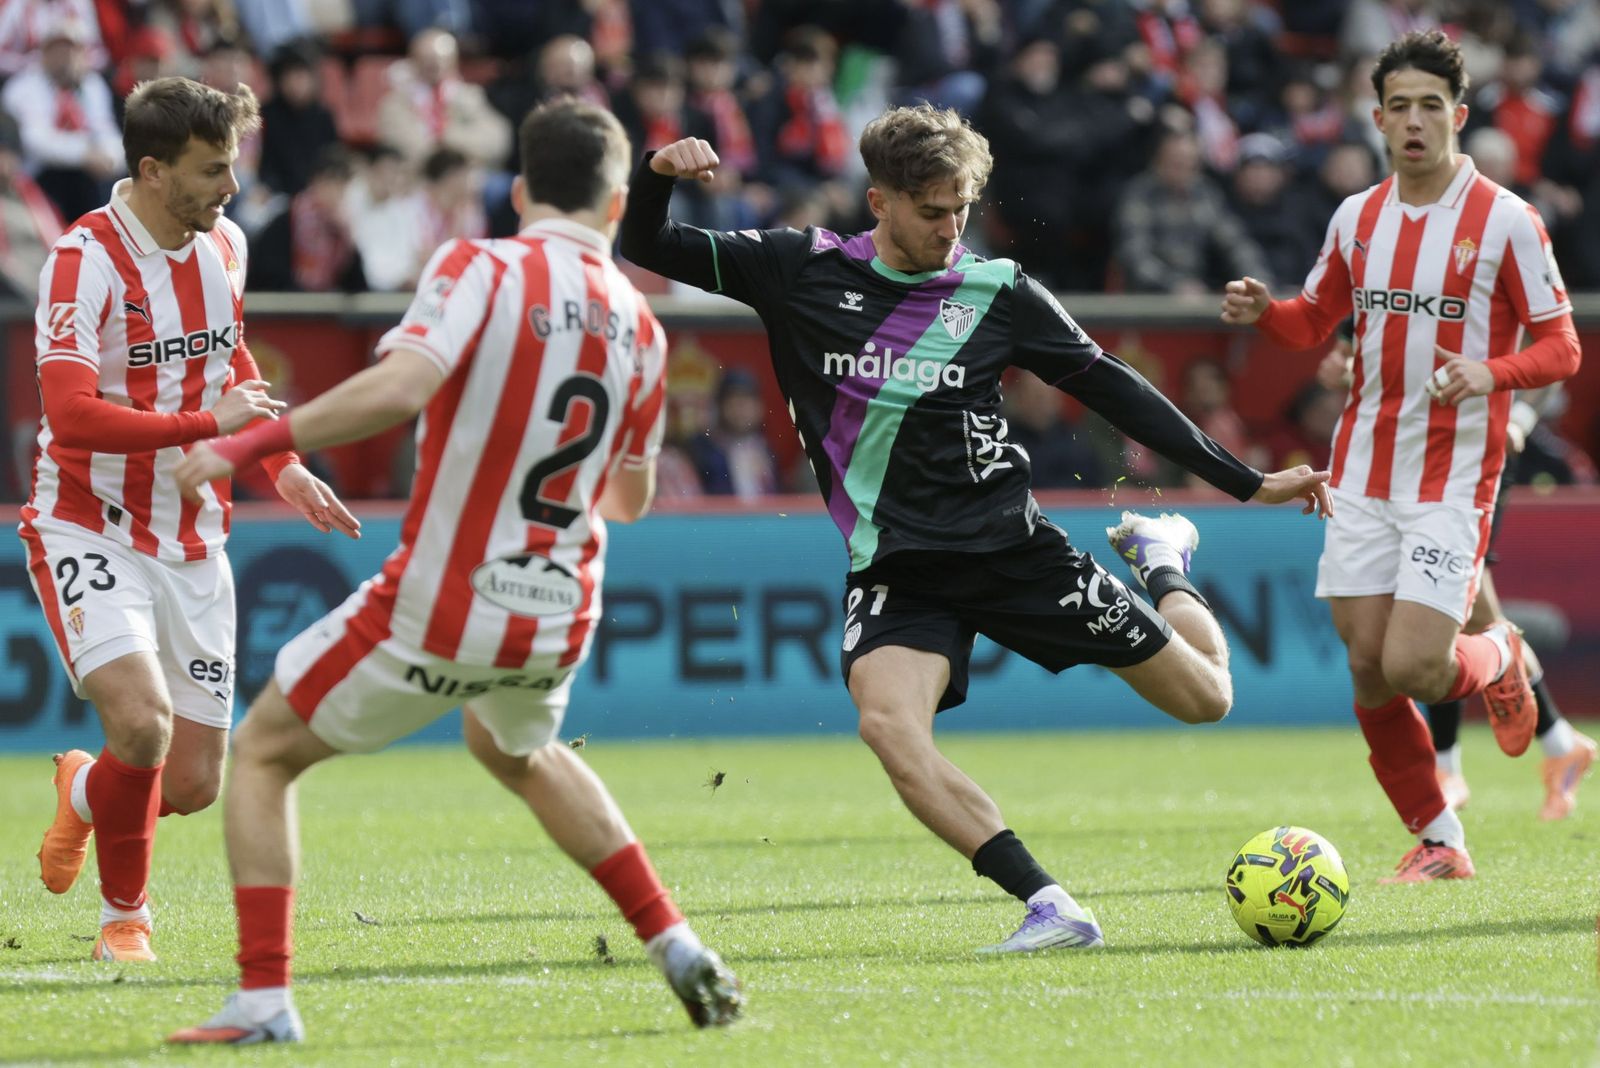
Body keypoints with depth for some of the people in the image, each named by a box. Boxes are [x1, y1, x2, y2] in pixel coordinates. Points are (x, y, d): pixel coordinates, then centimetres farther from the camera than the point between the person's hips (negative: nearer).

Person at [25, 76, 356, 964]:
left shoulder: (223, 246, 3)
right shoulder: (85, 262, -19)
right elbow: (71, 416, -30)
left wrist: (282, 467, 15)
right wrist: (208, 423, -30)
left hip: (191, 541, 6)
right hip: (89, 531, -6)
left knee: (193, 783, 2)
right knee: (143, 723, -26)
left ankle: (84, 789, 39)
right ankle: (123, 916, 0)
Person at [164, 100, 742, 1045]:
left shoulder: (483, 270, -12)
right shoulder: (641, 329, 5)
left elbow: (398, 388, -29)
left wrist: (255, 442, -22)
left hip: (437, 610, -5)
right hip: (556, 623, 5)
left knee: (264, 756, 13)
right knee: (519, 752, 37)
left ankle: (265, 1000, 0)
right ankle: (678, 949, 29)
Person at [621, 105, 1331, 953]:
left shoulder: (997, 292, 0)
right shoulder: (803, 271, -1)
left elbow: (1108, 387, 8)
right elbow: (647, 249, 2)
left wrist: (1248, 483, 8)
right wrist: (657, 176, -21)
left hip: (1011, 548, 1)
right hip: (895, 569, -1)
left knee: (1204, 697, 3)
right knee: (888, 724, -33)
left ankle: (1161, 561, 38)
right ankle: (1048, 908, -32)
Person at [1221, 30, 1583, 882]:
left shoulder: (1505, 221, -6)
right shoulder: (1356, 218, 8)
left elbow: (1560, 347, -4)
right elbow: (1315, 321, 21)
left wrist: (1490, 373, -23)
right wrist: (1263, 312, 0)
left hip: (1453, 477, -5)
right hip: (1363, 472, 5)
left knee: (1412, 668, -15)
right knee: (1369, 674, 2)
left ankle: (1496, 660, 21)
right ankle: (1438, 842, 18)